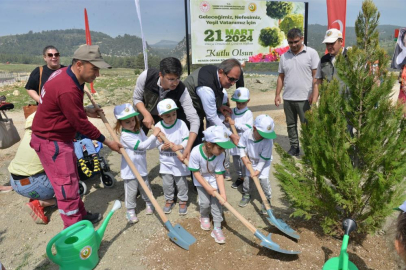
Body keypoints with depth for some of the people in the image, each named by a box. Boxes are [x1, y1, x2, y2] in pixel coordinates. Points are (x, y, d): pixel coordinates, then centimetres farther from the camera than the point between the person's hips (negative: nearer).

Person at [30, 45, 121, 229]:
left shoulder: (66, 74, 0)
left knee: (72, 180, 18)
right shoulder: (68, 90, -31)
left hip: (59, 138, 10)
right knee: (67, 185, -2)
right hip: (52, 143, -10)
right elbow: (81, 124, -23)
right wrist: (107, 142, -13)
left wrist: (87, 111, 5)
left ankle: (80, 215, 32)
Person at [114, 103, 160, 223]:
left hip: (142, 167, 7)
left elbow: (148, 145, 5)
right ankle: (130, 211, 26)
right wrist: (154, 135, -21)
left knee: (146, 188, 22)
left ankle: (149, 203, 44)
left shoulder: (139, 131, 2)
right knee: (131, 192, 7)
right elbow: (142, 146, -26)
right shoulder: (125, 136, -22)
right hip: (130, 171, -6)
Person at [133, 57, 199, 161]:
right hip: (144, 111, 1)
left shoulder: (181, 90, -36)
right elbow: (136, 98, -17)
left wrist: (188, 147, -49)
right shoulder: (147, 76, -35)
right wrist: (147, 115, -36)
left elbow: (194, 119, -38)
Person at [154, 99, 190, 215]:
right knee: (167, 183, 13)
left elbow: (187, 139, -13)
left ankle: (183, 201, 30)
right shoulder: (158, 126, -7)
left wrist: (179, 147, -30)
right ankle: (169, 200, 35)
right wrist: (162, 147, -21)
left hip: (180, 160, -2)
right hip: (165, 161, 2)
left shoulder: (181, 123, -12)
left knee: (181, 182, 11)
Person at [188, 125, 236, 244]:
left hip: (213, 180, 2)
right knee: (205, 202, -6)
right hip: (201, 180, -1)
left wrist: (223, 192, -27)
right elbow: (196, 172, -22)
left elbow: (219, 174, -20)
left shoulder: (220, 155, -27)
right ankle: (204, 216, 28)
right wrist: (207, 187, -23)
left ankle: (217, 228, 9)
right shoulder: (196, 153, -35)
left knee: (216, 202, -5)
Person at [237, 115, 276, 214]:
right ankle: (246, 195, 34)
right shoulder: (246, 134, -24)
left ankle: (267, 200, 11)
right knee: (247, 178, 9)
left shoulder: (268, 140, -31)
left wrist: (258, 170, -22)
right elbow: (241, 146, -6)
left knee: (264, 180, -10)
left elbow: (264, 158, -24)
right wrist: (244, 157, -16)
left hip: (264, 162, -3)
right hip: (250, 161, 3)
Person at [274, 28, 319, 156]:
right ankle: (294, 147, 25)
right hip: (288, 98, 5)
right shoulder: (284, 56, 11)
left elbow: (316, 75, -5)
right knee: (291, 125, 12)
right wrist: (277, 94, 8)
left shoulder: (311, 53, -1)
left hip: (305, 98, -4)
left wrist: (313, 95, -12)